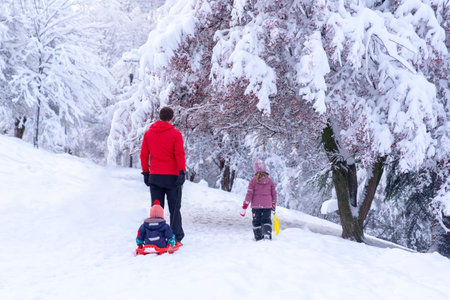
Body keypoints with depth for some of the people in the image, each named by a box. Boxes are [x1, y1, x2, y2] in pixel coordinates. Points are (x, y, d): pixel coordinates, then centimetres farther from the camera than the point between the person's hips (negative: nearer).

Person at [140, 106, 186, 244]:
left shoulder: (148, 133, 6)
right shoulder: (175, 134, -5)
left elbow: (143, 155, 7)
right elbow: (180, 154, -11)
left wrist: (145, 172, 13)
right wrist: (182, 172, -10)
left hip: (154, 177, 3)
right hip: (172, 176, -3)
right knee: (174, 209, 6)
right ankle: (176, 238, 4)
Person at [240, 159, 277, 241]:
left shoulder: (253, 180, -7)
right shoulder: (269, 180, 2)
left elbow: (249, 194, -8)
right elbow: (274, 194, 7)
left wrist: (244, 207, -4)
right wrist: (274, 206, 19)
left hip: (256, 206, -2)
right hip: (267, 206, 2)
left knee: (256, 222, 9)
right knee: (266, 221, 9)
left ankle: (258, 238, 8)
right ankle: (267, 235, -12)